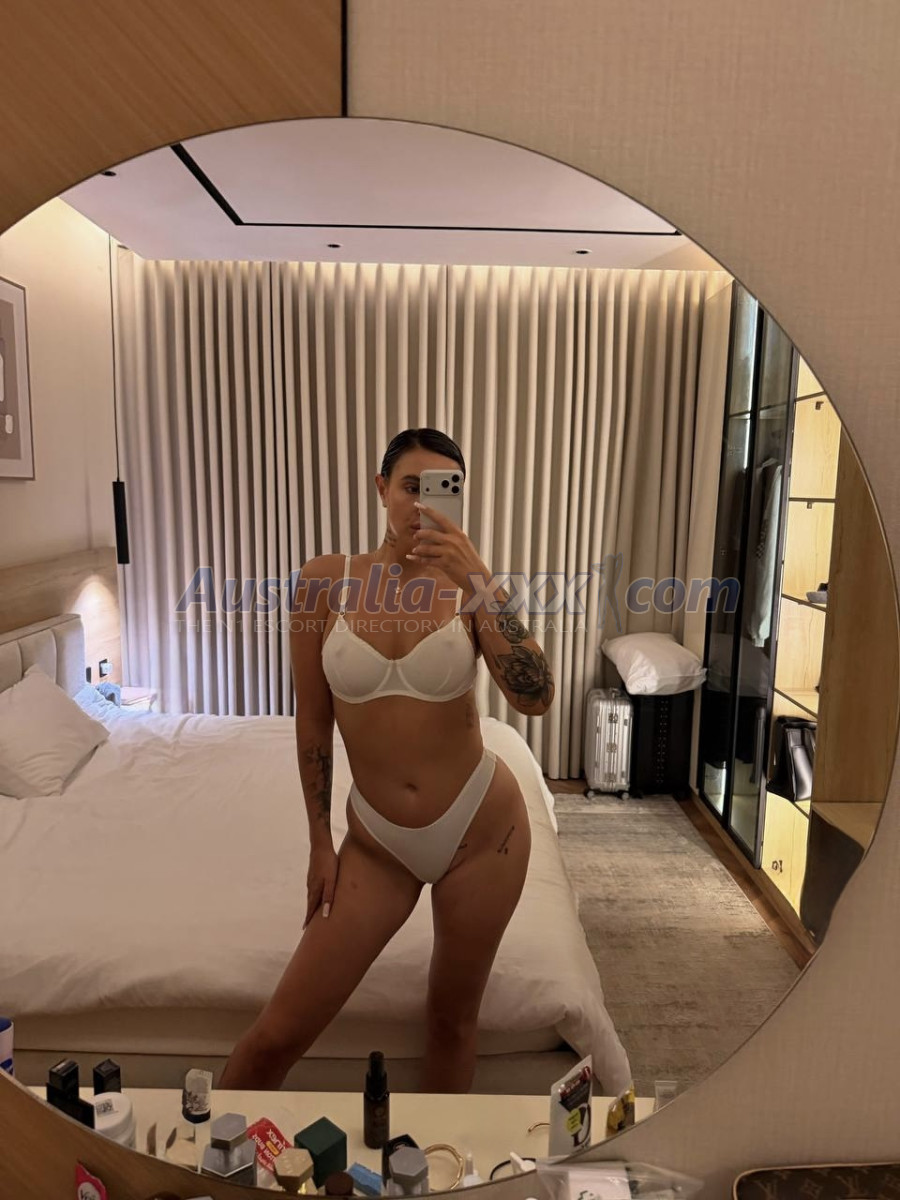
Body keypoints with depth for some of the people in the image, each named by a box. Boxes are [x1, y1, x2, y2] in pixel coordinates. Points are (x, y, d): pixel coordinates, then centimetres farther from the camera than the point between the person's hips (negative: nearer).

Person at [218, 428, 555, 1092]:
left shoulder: (469, 586, -6)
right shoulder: (325, 579, -5)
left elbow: (537, 698, -19)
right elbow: (313, 723, 1)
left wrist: (478, 586, -28)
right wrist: (320, 843, 4)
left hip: (483, 826, 0)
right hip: (378, 842, 1)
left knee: (453, 1020, 17)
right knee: (278, 1034, 5)